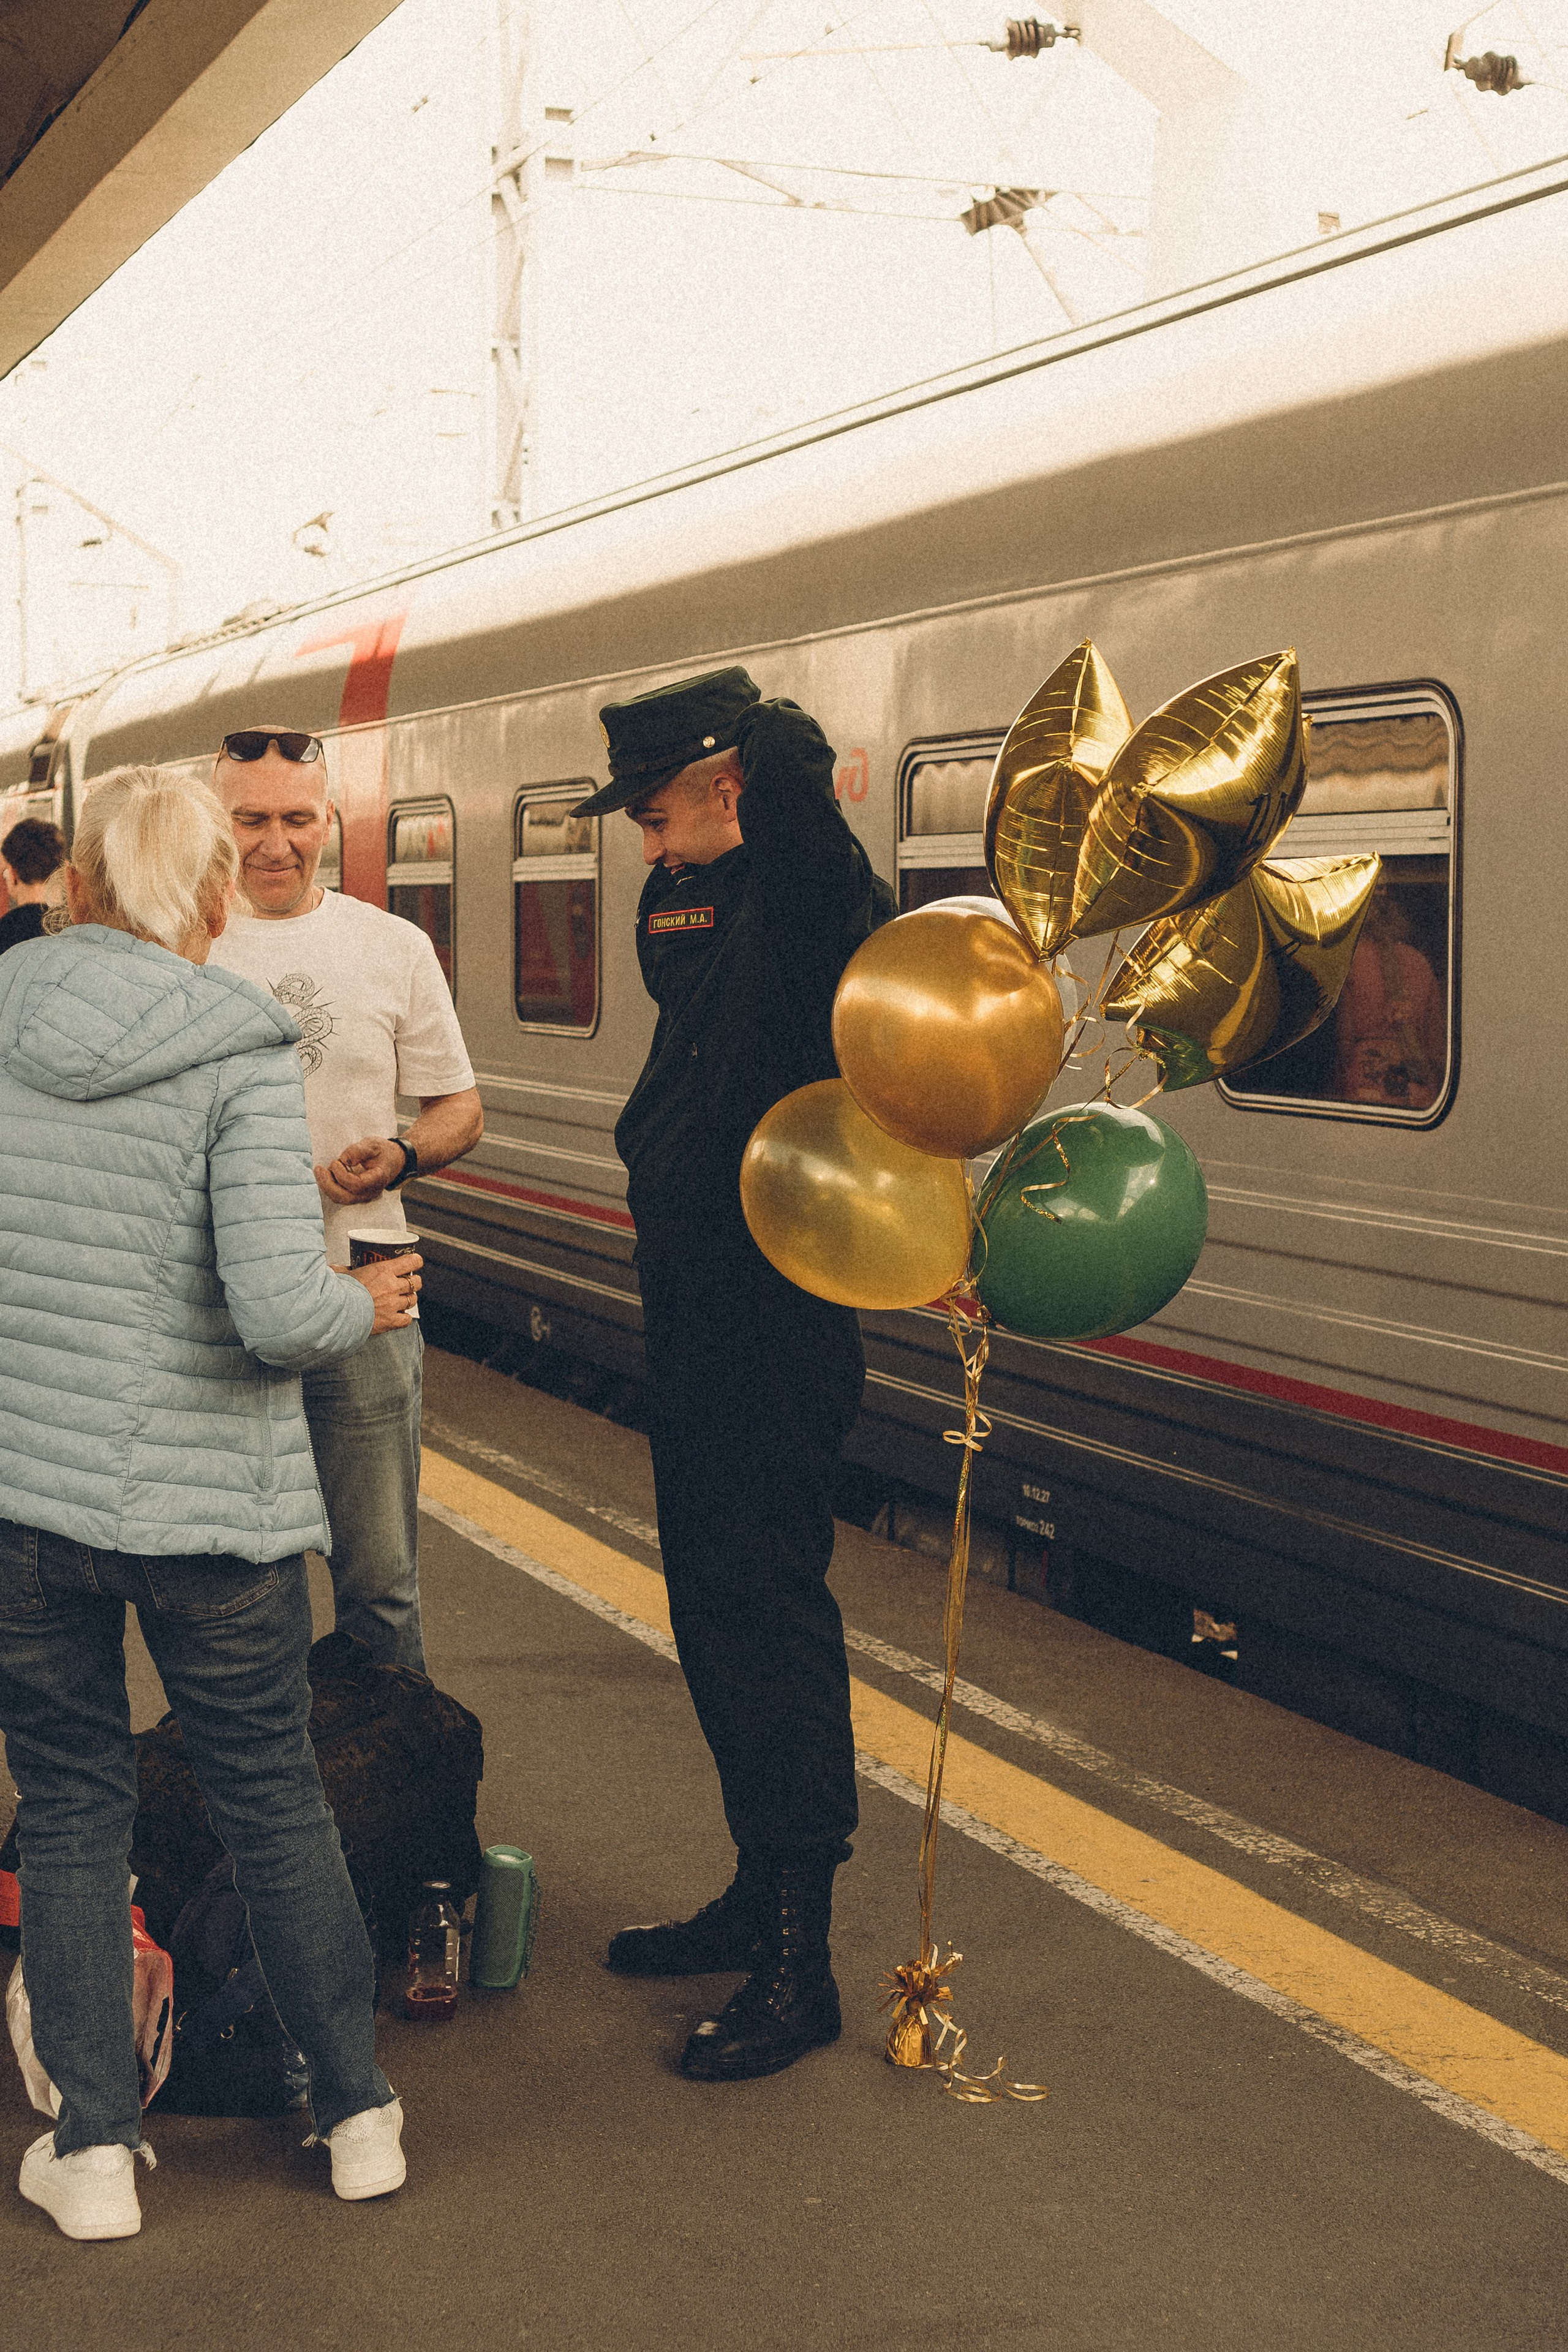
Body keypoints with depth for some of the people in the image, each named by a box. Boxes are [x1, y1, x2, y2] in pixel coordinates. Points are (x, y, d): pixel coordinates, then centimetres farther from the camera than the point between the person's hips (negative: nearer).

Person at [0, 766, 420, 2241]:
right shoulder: (240, 1055, -14)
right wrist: (367, 1305, -2)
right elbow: (280, 1309, -22)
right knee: (273, 1797, 14)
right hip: (206, 1497, -2)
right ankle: (358, 2115, 27)